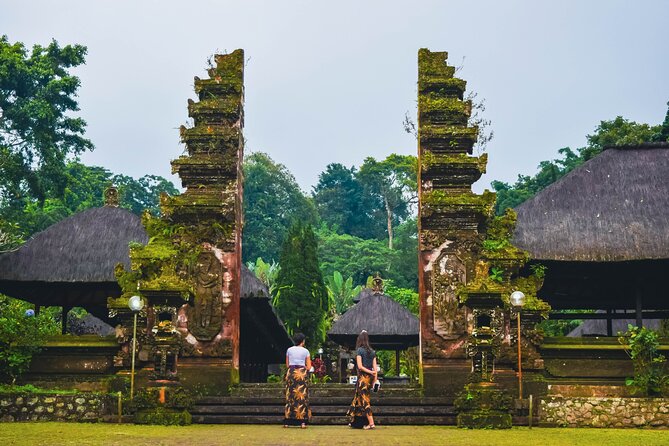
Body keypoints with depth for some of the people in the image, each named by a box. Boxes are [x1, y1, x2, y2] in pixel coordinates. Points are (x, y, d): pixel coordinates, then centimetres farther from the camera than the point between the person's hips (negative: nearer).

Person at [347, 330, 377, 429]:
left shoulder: (359, 350, -8)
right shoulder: (372, 351, 9)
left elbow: (360, 366, -15)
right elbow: (375, 367, 5)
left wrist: (370, 372, -8)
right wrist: (375, 379, 6)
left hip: (363, 377, -6)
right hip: (370, 377, 6)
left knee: (364, 400, -3)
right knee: (358, 398, 16)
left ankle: (371, 423, -10)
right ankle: (355, 421, 22)